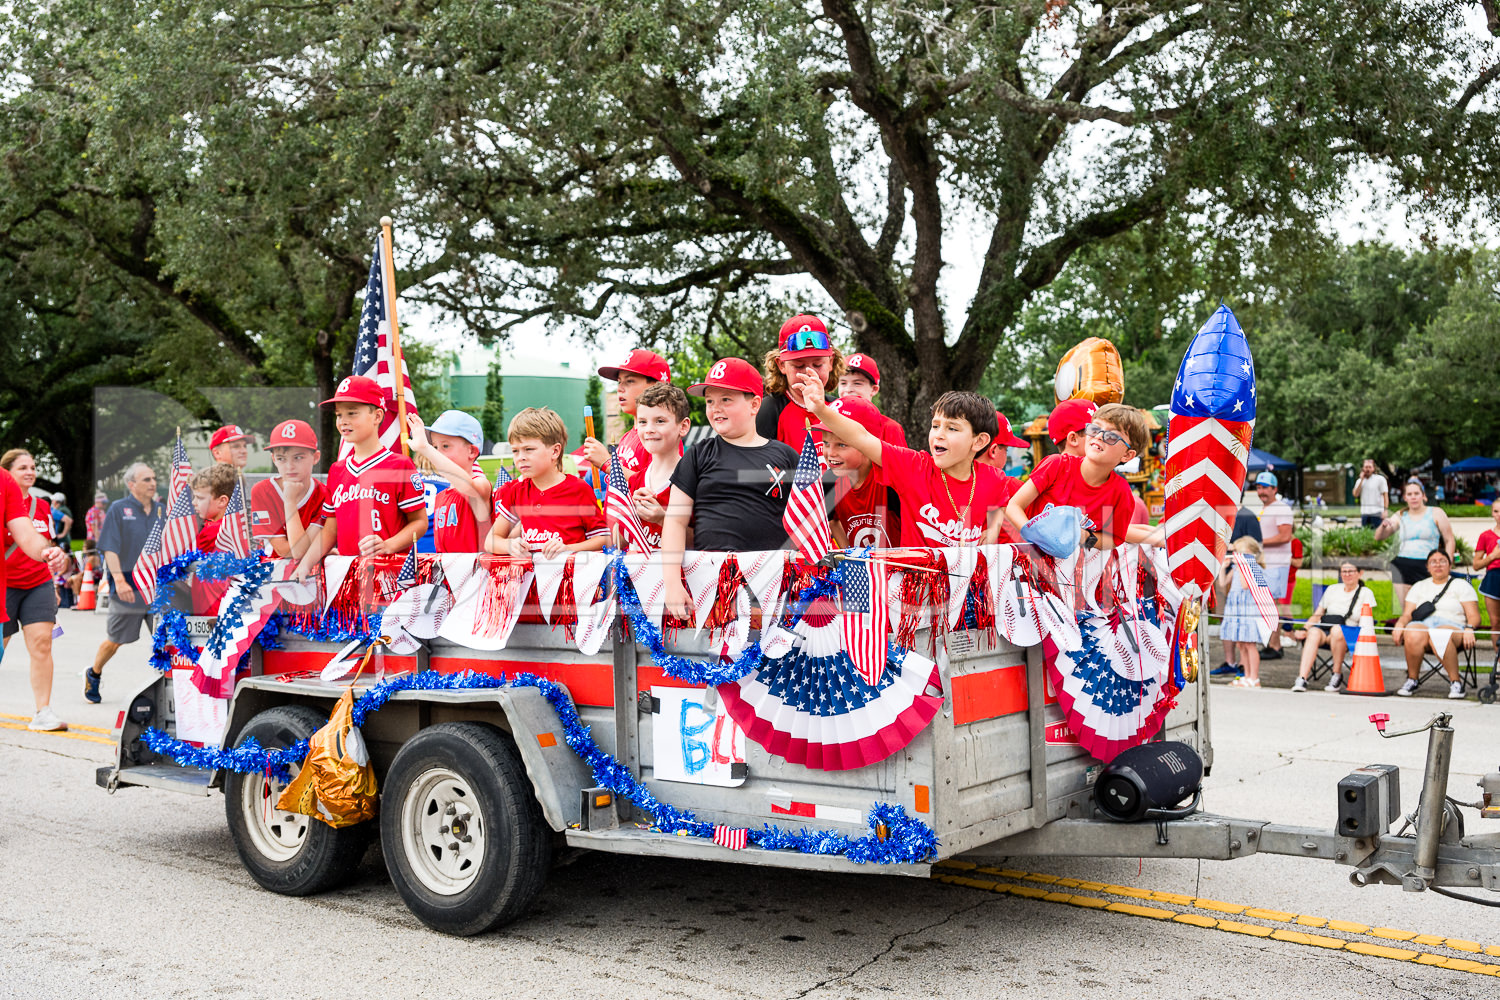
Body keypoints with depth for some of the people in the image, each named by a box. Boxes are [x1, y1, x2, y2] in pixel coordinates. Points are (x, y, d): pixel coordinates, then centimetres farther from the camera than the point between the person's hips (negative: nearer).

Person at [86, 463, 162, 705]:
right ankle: (94, 674, 32)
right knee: (115, 640, 9)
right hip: (128, 588, -3)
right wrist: (119, 580, -19)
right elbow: (109, 548, -9)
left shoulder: (161, 510, 10)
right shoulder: (118, 509, -3)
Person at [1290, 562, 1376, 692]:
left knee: (1337, 629, -38)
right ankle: (1302, 678, -44)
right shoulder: (1332, 590, 21)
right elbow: (1317, 614, 17)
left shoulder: (1366, 593, 11)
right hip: (1324, 629, 3)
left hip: (1349, 638, -2)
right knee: (1314, 632, -33)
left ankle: (1337, 675, -22)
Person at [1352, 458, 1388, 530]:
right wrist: (1362, 480, -2)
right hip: (1364, 513, 4)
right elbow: (1355, 494, 0)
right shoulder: (1359, 481, 13)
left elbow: (1385, 495, -4)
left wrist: (1385, 510, -13)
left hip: (1377, 512, -4)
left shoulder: (1380, 479, 0)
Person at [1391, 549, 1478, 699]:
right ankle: (1411, 680, -20)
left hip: (1452, 625, -2)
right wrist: (1400, 624, -8)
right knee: (1413, 636, -38)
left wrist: (1469, 629, -15)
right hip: (1422, 624, 2)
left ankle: (1455, 682, -29)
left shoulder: (1461, 585, 16)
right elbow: (1407, 614, 16)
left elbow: (1474, 616, 8)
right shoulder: (1419, 586, 24)